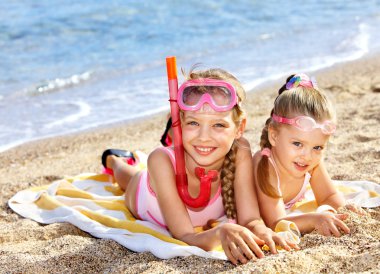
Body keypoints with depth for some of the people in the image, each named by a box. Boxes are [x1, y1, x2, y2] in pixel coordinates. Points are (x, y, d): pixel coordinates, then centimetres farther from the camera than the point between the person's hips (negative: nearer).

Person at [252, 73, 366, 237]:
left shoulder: (314, 161, -20)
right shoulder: (265, 168, -39)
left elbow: (328, 196, -5)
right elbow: (276, 224, -40)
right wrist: (313, 219, -56)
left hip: (288, 213, 6)